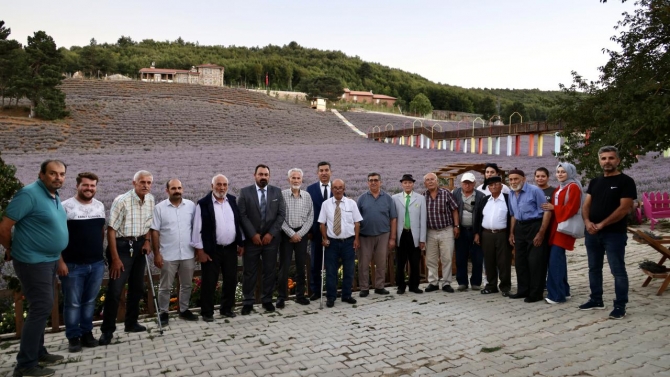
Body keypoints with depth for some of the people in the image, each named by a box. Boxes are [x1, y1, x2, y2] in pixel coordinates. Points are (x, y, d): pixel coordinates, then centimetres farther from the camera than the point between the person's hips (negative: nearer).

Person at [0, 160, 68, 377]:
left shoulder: (55, 196, 8)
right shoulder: (29, 194, -19)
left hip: (49, 260, 9)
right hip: (33, 261, -9)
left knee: (43, 307, 16)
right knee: (41, 308, -6)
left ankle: (38, 353, 29)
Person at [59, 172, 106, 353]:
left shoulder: (100, 206, 8)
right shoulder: (66, 206, -8)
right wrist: (60, 261, -13)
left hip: (97, 264, 5)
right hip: (73, 265, -4)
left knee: (90, 302, 13)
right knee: (72, 303, 5)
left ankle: (87, 333, 26)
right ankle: (73, 337, 18)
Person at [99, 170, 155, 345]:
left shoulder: (150, 200, 2)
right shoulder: (121, 201, -17)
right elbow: (111, 230, -16)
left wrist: (147, 240, 3)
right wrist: (115, 258, -18)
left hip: (139, 247, 7)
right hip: (122, 246, -6)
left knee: (137, 287, 13)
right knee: (114, 290, -7)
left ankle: (131, 323, 28)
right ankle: (107, 330, 6)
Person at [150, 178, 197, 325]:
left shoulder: (191, 205, 1)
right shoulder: (160, 208, -5)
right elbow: (155, 232, -5)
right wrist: (156, 254, -8)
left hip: (188, 254, 3)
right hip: (168, 255, -2)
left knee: (187, 285, 14)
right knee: (165, 287, 8)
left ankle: (184, 310, 30)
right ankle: (163, 313, 23)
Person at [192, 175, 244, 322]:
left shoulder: (233, 200, 5)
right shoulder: (203, 203, -10)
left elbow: (239, 222, 12)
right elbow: (197, 228, -9)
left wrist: (241, 243, 11)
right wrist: (200, 250, -11)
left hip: (231, 248, 5)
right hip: (211, 250, -4)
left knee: (231, 280, 11)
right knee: (209, 282, 4)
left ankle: (227, 308, 27)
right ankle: (207, 312, 18)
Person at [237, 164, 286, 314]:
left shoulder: (277, 192, 4)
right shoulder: (245, 192, -1)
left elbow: (281, 214, 0)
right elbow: (242, 215, -6)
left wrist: (271, 233, -8)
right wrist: (253, 234, -13)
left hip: (271, 238, 2)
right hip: (251, 239, -1)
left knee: (270, 271, 8)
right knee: (249, 272, 4)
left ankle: (267, 300, 21)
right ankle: (248, 302, 16)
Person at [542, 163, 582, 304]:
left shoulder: (573, 187, -8)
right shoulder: (559, 188, 20)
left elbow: (571, 208, -17)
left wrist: (554, 208, -12)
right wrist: (550, 207, 3)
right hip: (555, 227, 9)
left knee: (555, 260, -11)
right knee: (558, 259, 11)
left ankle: (557, 294, -6)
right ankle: (563, 291, 20)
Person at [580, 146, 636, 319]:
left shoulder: (625, 181, -5)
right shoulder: (594, 182, 13)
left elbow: (625, 208, -14)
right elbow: (586, 205, 10)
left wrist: (602, 224, -16)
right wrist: (587, 222, -10)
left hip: (614, 234, -6)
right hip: (592, 233, 6)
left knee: (618, 270, 0)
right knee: (594, 268, 14)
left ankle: (620, 306, 8)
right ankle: (596, 300, 25)